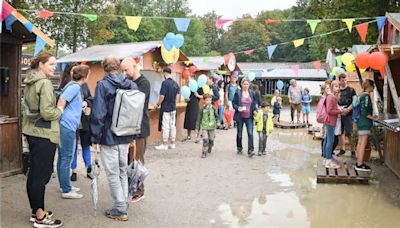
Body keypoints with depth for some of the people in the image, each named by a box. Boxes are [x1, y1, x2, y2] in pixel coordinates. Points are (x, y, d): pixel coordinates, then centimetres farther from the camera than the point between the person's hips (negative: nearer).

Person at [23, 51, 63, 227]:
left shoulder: (29, 82, 12)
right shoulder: (45, 83, -16)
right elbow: (47, 113, -22)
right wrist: (60, 111, -4)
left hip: (32, 132, 9)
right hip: (44, 134, -9)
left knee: (34, 173, 14)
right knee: (42, 175, -3)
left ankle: (36, 211, 25)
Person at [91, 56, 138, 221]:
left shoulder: (103, 85, -12)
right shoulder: (132, 85, 4)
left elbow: (98, 114, -17)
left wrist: (95, 138, -9)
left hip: (109, 137, -6)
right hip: (126, 137, 6)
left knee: (113, 174, 3)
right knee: (123, 171, 17)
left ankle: (120, 209, 8)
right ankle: (123, 205, 26)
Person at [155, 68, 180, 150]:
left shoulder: (165, 83, -15)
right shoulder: (175, 83, 6)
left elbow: (162, 96, -17)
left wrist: (158, 104, -2)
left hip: (165, 108, -7)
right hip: (173, 107, 7)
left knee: (165, 126, -1)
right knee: (172, 126, 11)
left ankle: (165, 145, 4)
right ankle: (172, 144, 17)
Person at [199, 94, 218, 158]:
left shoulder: (213, 108, 0)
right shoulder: (203, 109, -2)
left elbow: (216, 116, 10)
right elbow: (200, 117, 4)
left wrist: (215, 122, 2)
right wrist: (200, 124, 3)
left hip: (212, 126, 2)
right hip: (204, 127, -2)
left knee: (211, 139, 11)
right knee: (205, 139, -12)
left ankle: (209, 149, 37)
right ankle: (204, 152, -5)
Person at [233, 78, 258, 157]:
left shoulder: (252, 93, 6)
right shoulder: (237, 93, -3)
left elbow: (254, 104, 13)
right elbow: (233, 103, 0)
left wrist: (255, 110, -4)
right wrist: (238, 108, -18)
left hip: (249, 117, 1)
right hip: (240, 117, -1)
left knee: (250, 133, -10)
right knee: (239, 133, 11)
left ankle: (250, 150, -9)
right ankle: (239, 148, 29)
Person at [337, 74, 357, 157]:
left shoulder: (351, 90, 2)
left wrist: (348, 109, -15)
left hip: (348, 114, -3)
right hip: (339, 114, 4)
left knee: (349, 133, -6)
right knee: (340, 133, 9)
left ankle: (353, 150, 3)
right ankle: (342, 149, 20)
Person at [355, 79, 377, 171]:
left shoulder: (362, 95, 13)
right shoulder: (366, 96, -15)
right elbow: (364, 112, -20)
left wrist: (371, 116, 17)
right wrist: (372, 118, -10)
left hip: (361, 122, 10)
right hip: (365, 122, -10)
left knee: (360, 143, 12)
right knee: (363, 144, -6)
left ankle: (359, 163, 18)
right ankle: (360, 164, -4)